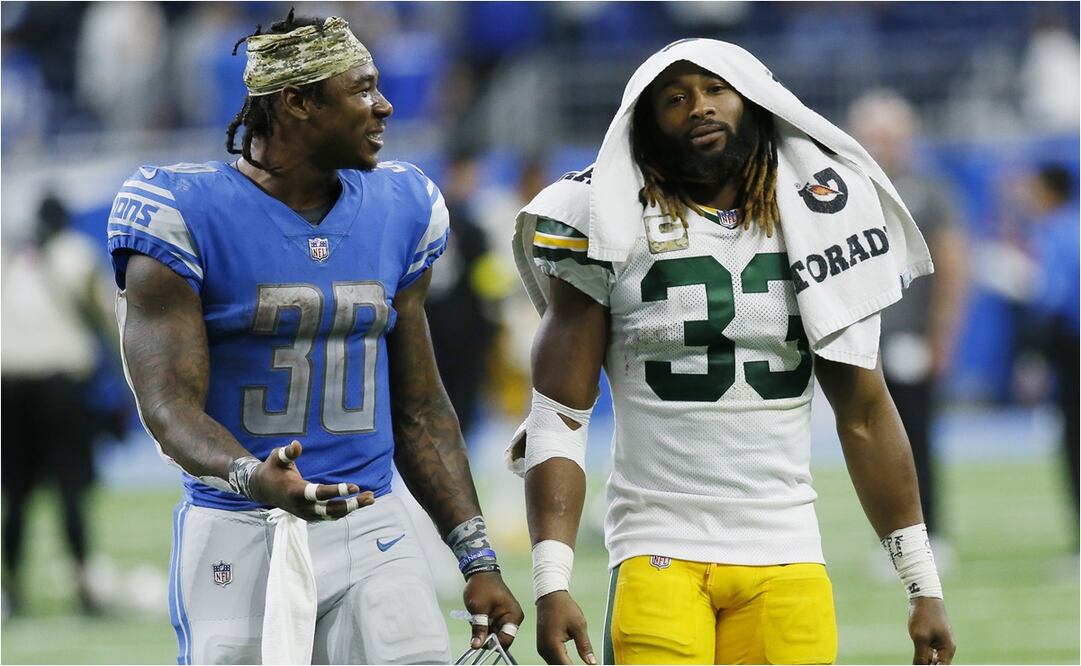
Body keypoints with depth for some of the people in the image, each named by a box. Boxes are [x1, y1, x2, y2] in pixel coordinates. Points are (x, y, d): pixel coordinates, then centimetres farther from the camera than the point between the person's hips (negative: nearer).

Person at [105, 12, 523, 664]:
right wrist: (252, 477, -34)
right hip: (238, 536, -4)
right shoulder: (184, 213, -8)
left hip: (372, 534, 4)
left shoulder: (400, 209, 10)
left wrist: (479, 559, 9)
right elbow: (169, 403, -14)